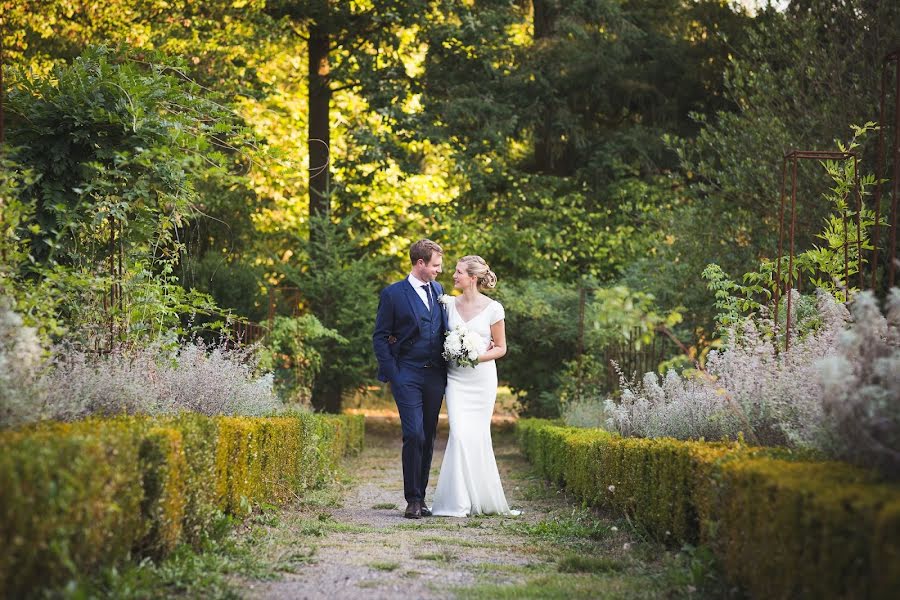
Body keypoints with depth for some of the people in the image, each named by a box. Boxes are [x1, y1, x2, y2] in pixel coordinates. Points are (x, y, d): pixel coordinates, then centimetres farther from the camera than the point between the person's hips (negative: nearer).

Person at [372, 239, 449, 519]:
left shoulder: (438, 290, 14)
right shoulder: (393, 294, -3)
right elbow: (380, 337, -3)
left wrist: (448, 368, 5)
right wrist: (392, 375, -10)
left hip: (435, 377, 5)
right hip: (407, 376, -5)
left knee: (428, 438, 7)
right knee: (414, 436, -13)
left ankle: (420, 497, 15)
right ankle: (413, 500, -5)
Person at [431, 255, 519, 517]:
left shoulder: (493, 308, -4)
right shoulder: (449, 303, 3)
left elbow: (500, 348, 2)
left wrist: (478, 357, -15)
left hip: (482, 376, -1)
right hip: (456, 377, 1)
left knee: (478, 436, 3)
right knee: (460, 434, -10)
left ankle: (482, 498, 17)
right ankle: (459, 502, -6)